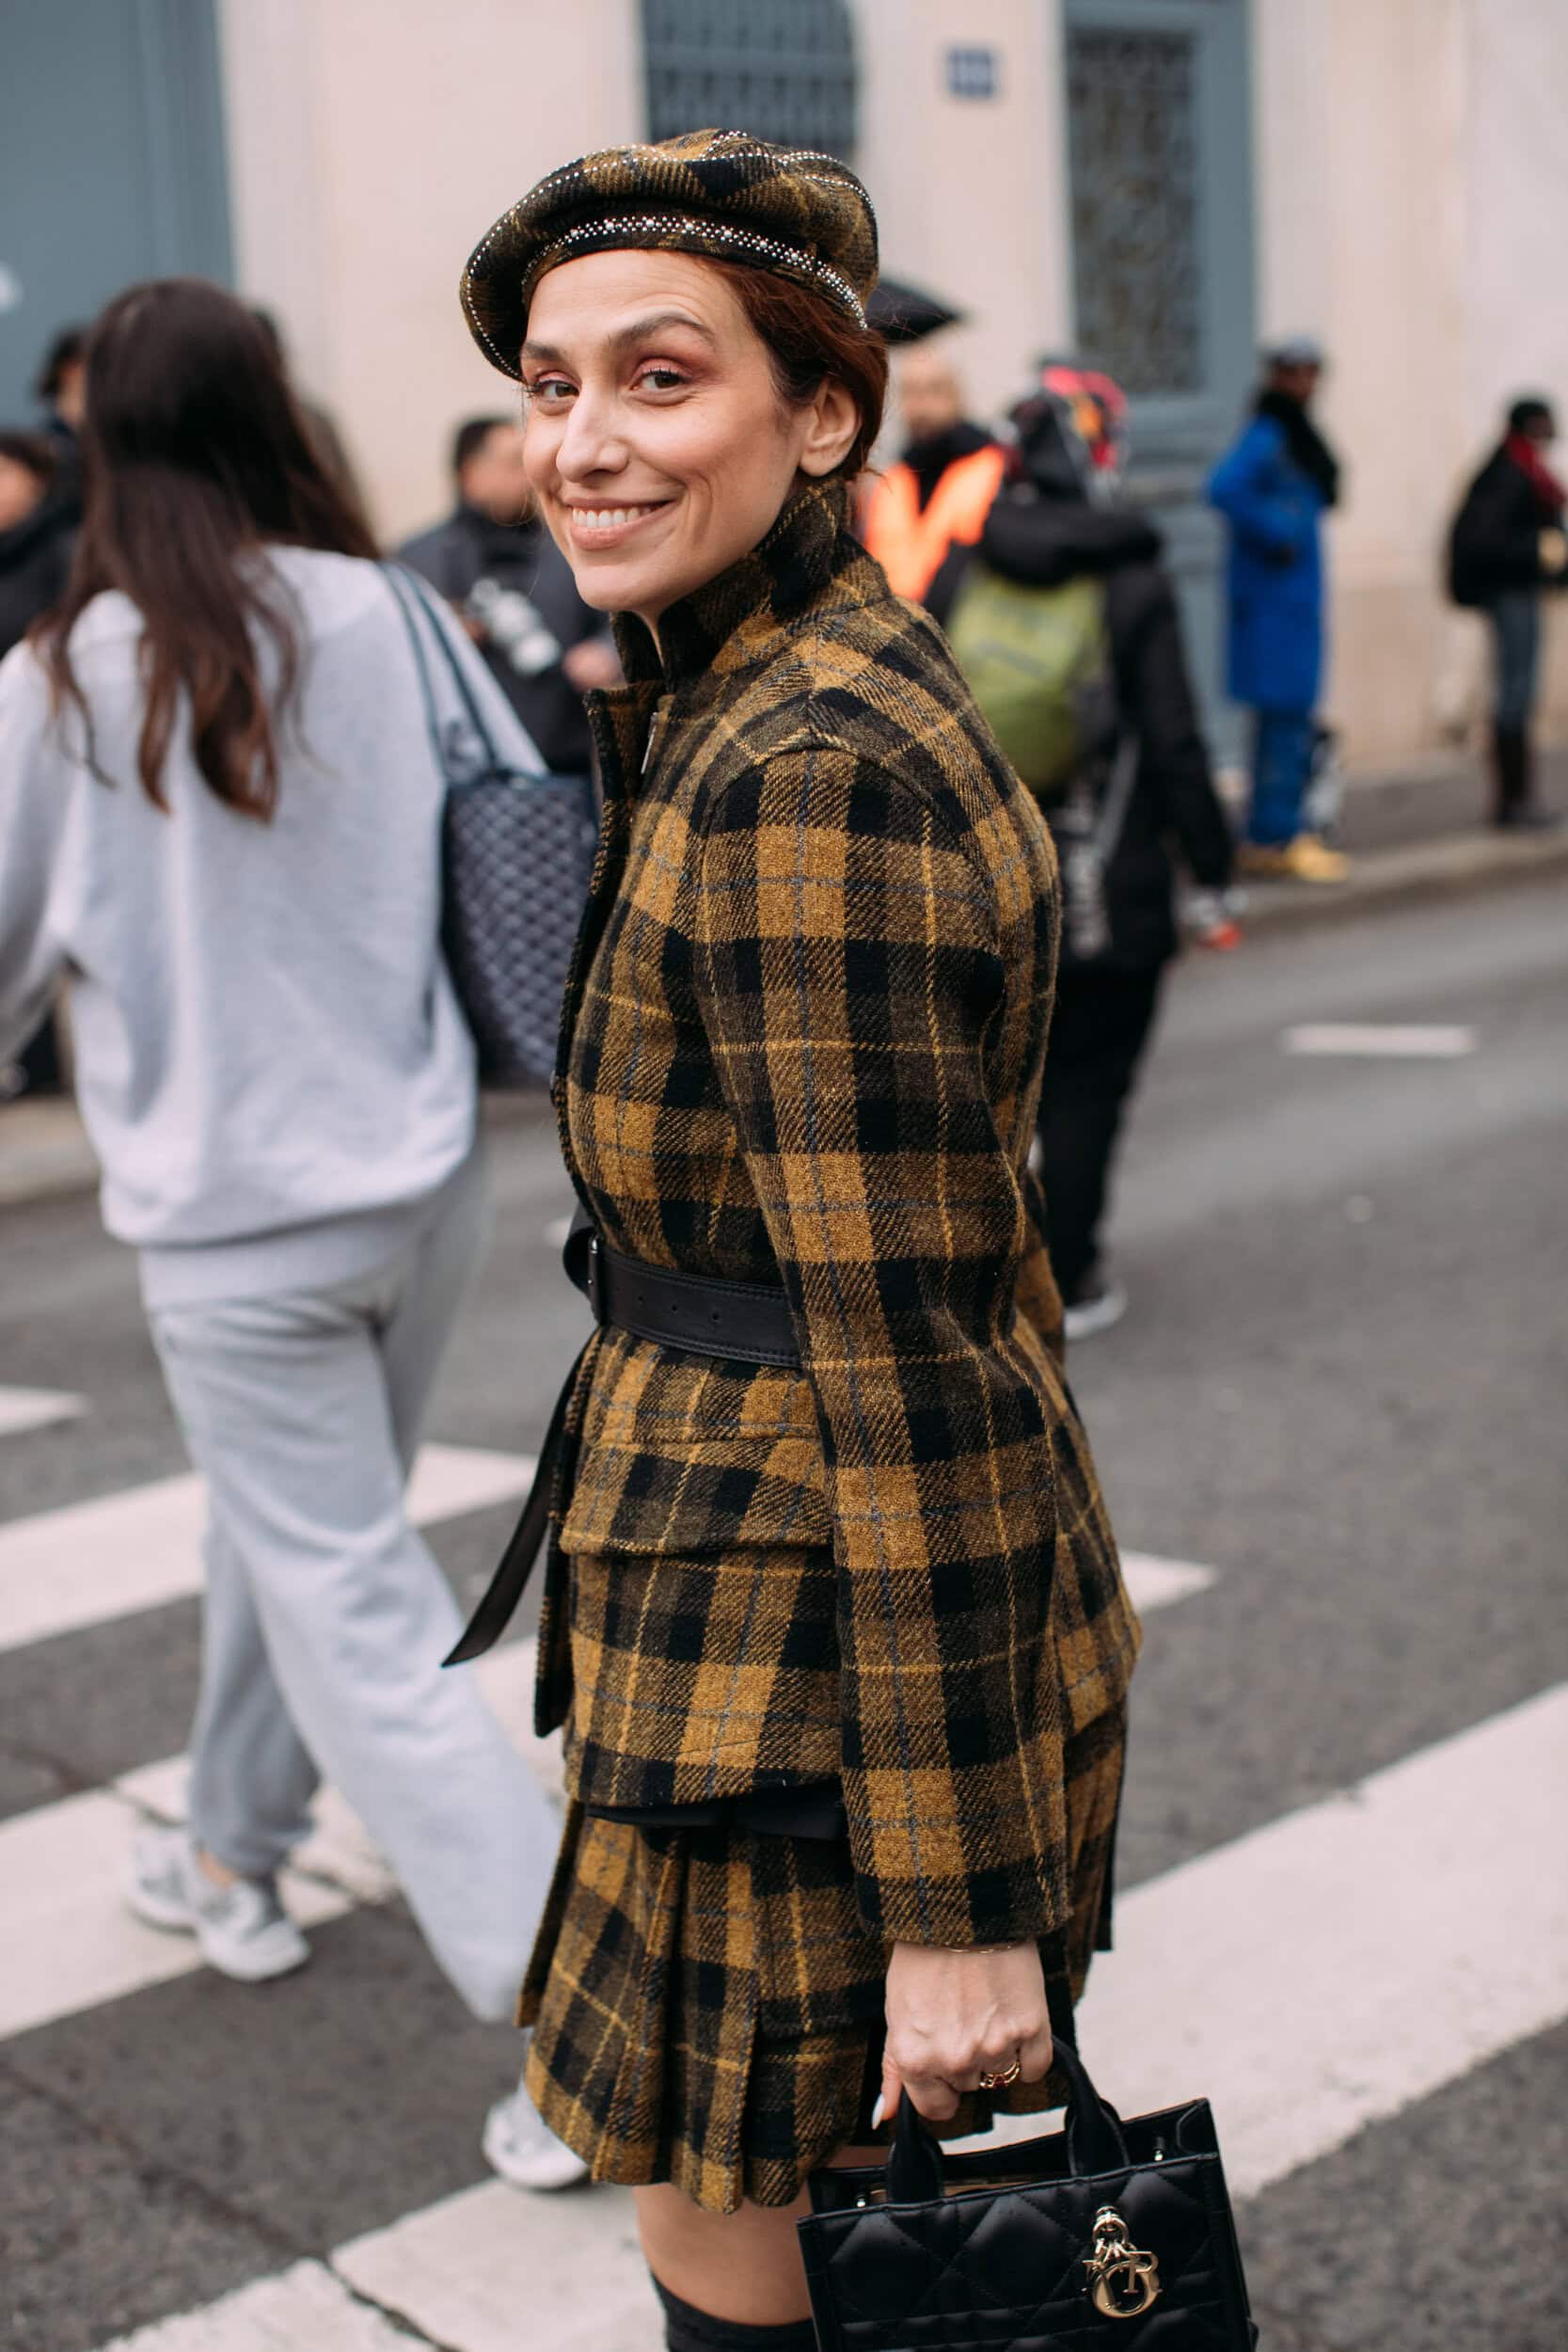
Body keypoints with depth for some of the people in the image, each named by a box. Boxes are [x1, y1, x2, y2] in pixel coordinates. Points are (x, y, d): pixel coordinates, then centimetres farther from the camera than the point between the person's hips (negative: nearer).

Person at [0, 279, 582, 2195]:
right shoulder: (387, 618, -6)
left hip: (230, 1218, -4)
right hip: (424, 1176, 4)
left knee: (358, 1615, 2)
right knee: (287, 1530, 25)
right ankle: (232, 1859, 44)